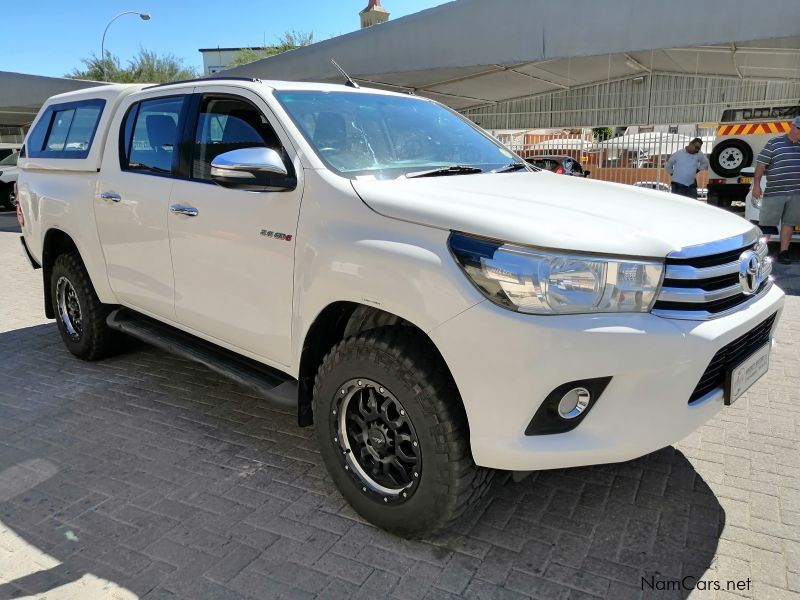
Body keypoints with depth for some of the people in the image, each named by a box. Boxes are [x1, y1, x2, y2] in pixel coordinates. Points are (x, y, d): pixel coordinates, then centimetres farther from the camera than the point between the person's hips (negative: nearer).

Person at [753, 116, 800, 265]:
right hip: (774, 192, -5)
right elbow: (761, 164, -7)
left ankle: (783, 252, 14)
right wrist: (756, 185, -15)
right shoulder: (774, 143, -4)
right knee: (765, 224, -1)